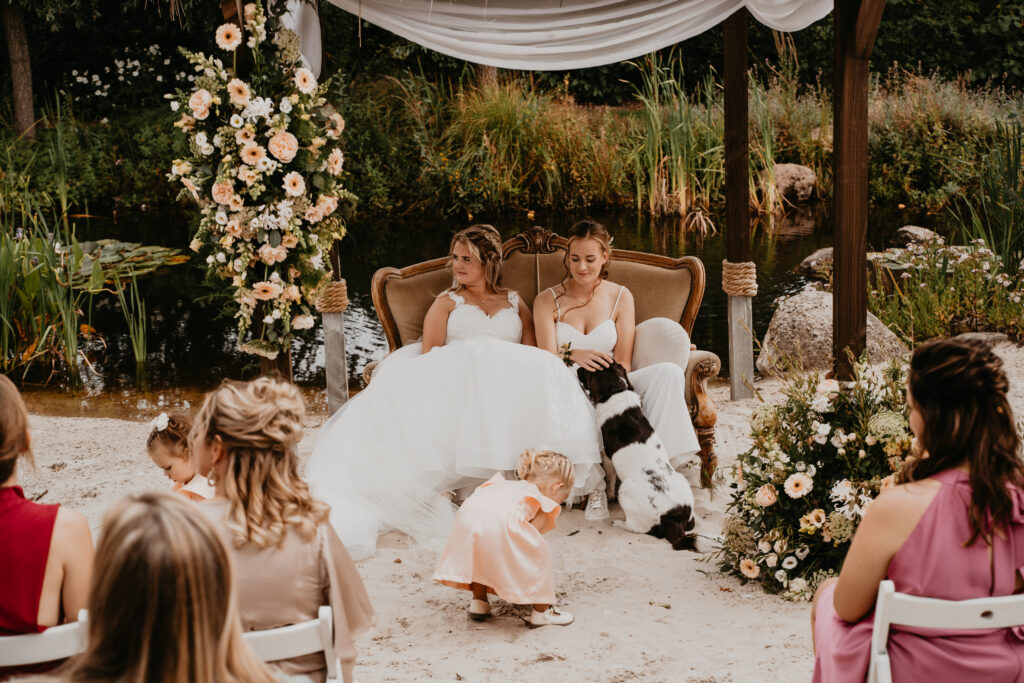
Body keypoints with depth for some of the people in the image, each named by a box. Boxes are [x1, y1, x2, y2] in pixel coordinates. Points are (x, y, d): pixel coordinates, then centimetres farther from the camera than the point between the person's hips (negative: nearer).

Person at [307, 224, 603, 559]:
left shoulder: (516, 303, 28)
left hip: (509, 386, 1)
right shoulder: (447, 302, 25)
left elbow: (533, 354, 17)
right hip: (454, 384, -1)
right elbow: (429, 354, 9)